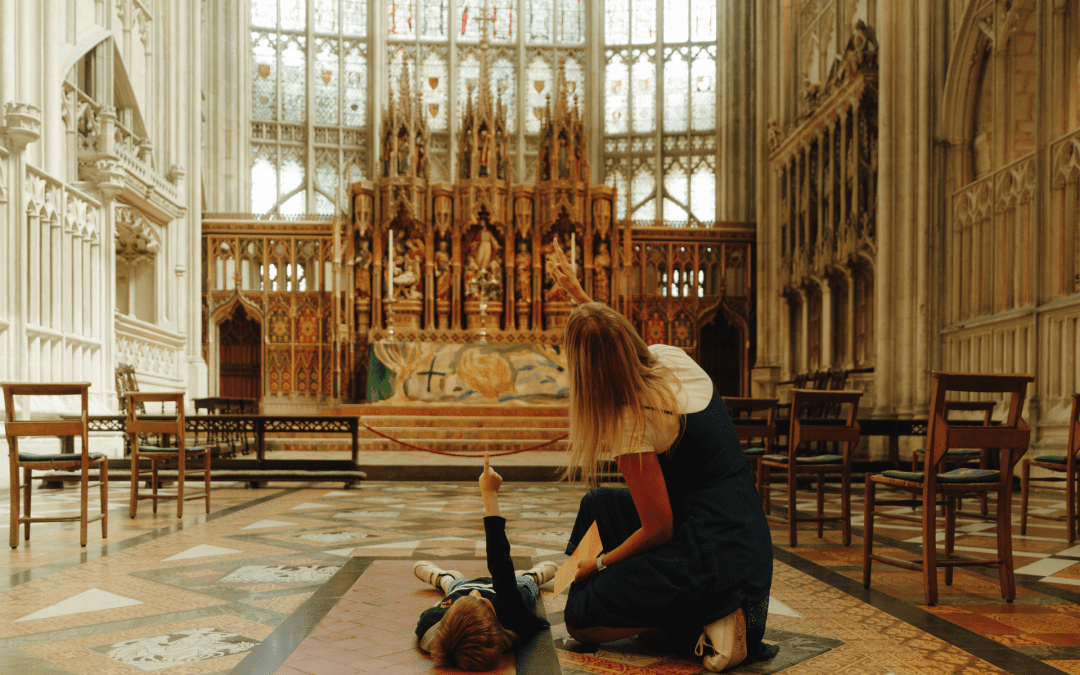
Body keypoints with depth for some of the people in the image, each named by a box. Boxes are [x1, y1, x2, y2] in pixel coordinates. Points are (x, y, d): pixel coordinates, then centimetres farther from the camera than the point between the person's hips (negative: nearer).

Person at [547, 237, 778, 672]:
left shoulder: (631, 423, -22)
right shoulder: (674, 359, 1)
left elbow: (659, 530, -17)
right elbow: (619, 343, 27)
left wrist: (598, 564, -1)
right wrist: (576, 291, 33)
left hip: (712, 553, -9)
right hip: (747, 535, 9)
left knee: (580, 620, 1)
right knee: (599, 504, 24)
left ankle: (708, 624, -10)